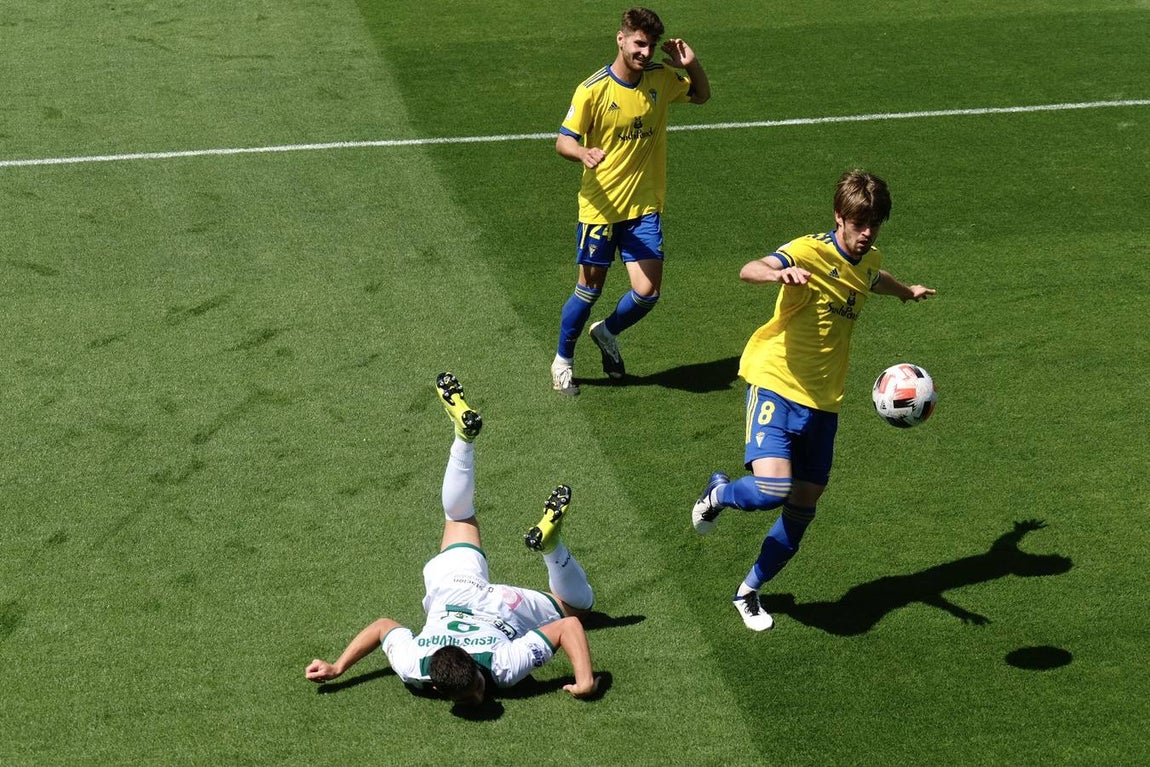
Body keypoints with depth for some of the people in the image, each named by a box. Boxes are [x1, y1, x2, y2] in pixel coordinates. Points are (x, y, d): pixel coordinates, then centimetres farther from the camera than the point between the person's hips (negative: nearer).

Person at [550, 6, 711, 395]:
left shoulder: (662, 78, -1)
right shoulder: (593, 90, -14)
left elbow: (702, 95, 17)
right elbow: (563, 141, -11)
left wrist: (693, 64, -5)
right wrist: (584, 153, -35)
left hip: (644, 206, 3)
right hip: (599, 206, -3)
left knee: (647, 293, -5)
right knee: (589, 289, 6)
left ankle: (607, 332, 28)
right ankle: (563, 360, 30)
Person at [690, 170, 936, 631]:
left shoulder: (868, 262, 9)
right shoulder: (811, 252, -15)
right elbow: (748, 272, -34)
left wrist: (907, 292, 54)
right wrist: (779, 272, -56)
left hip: (823, 402, 7)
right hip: (777, 387, -7)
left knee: (803, 506, 8)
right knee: (773, 488, -26)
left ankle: (749, 592, 27)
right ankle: (719, 493, 9)